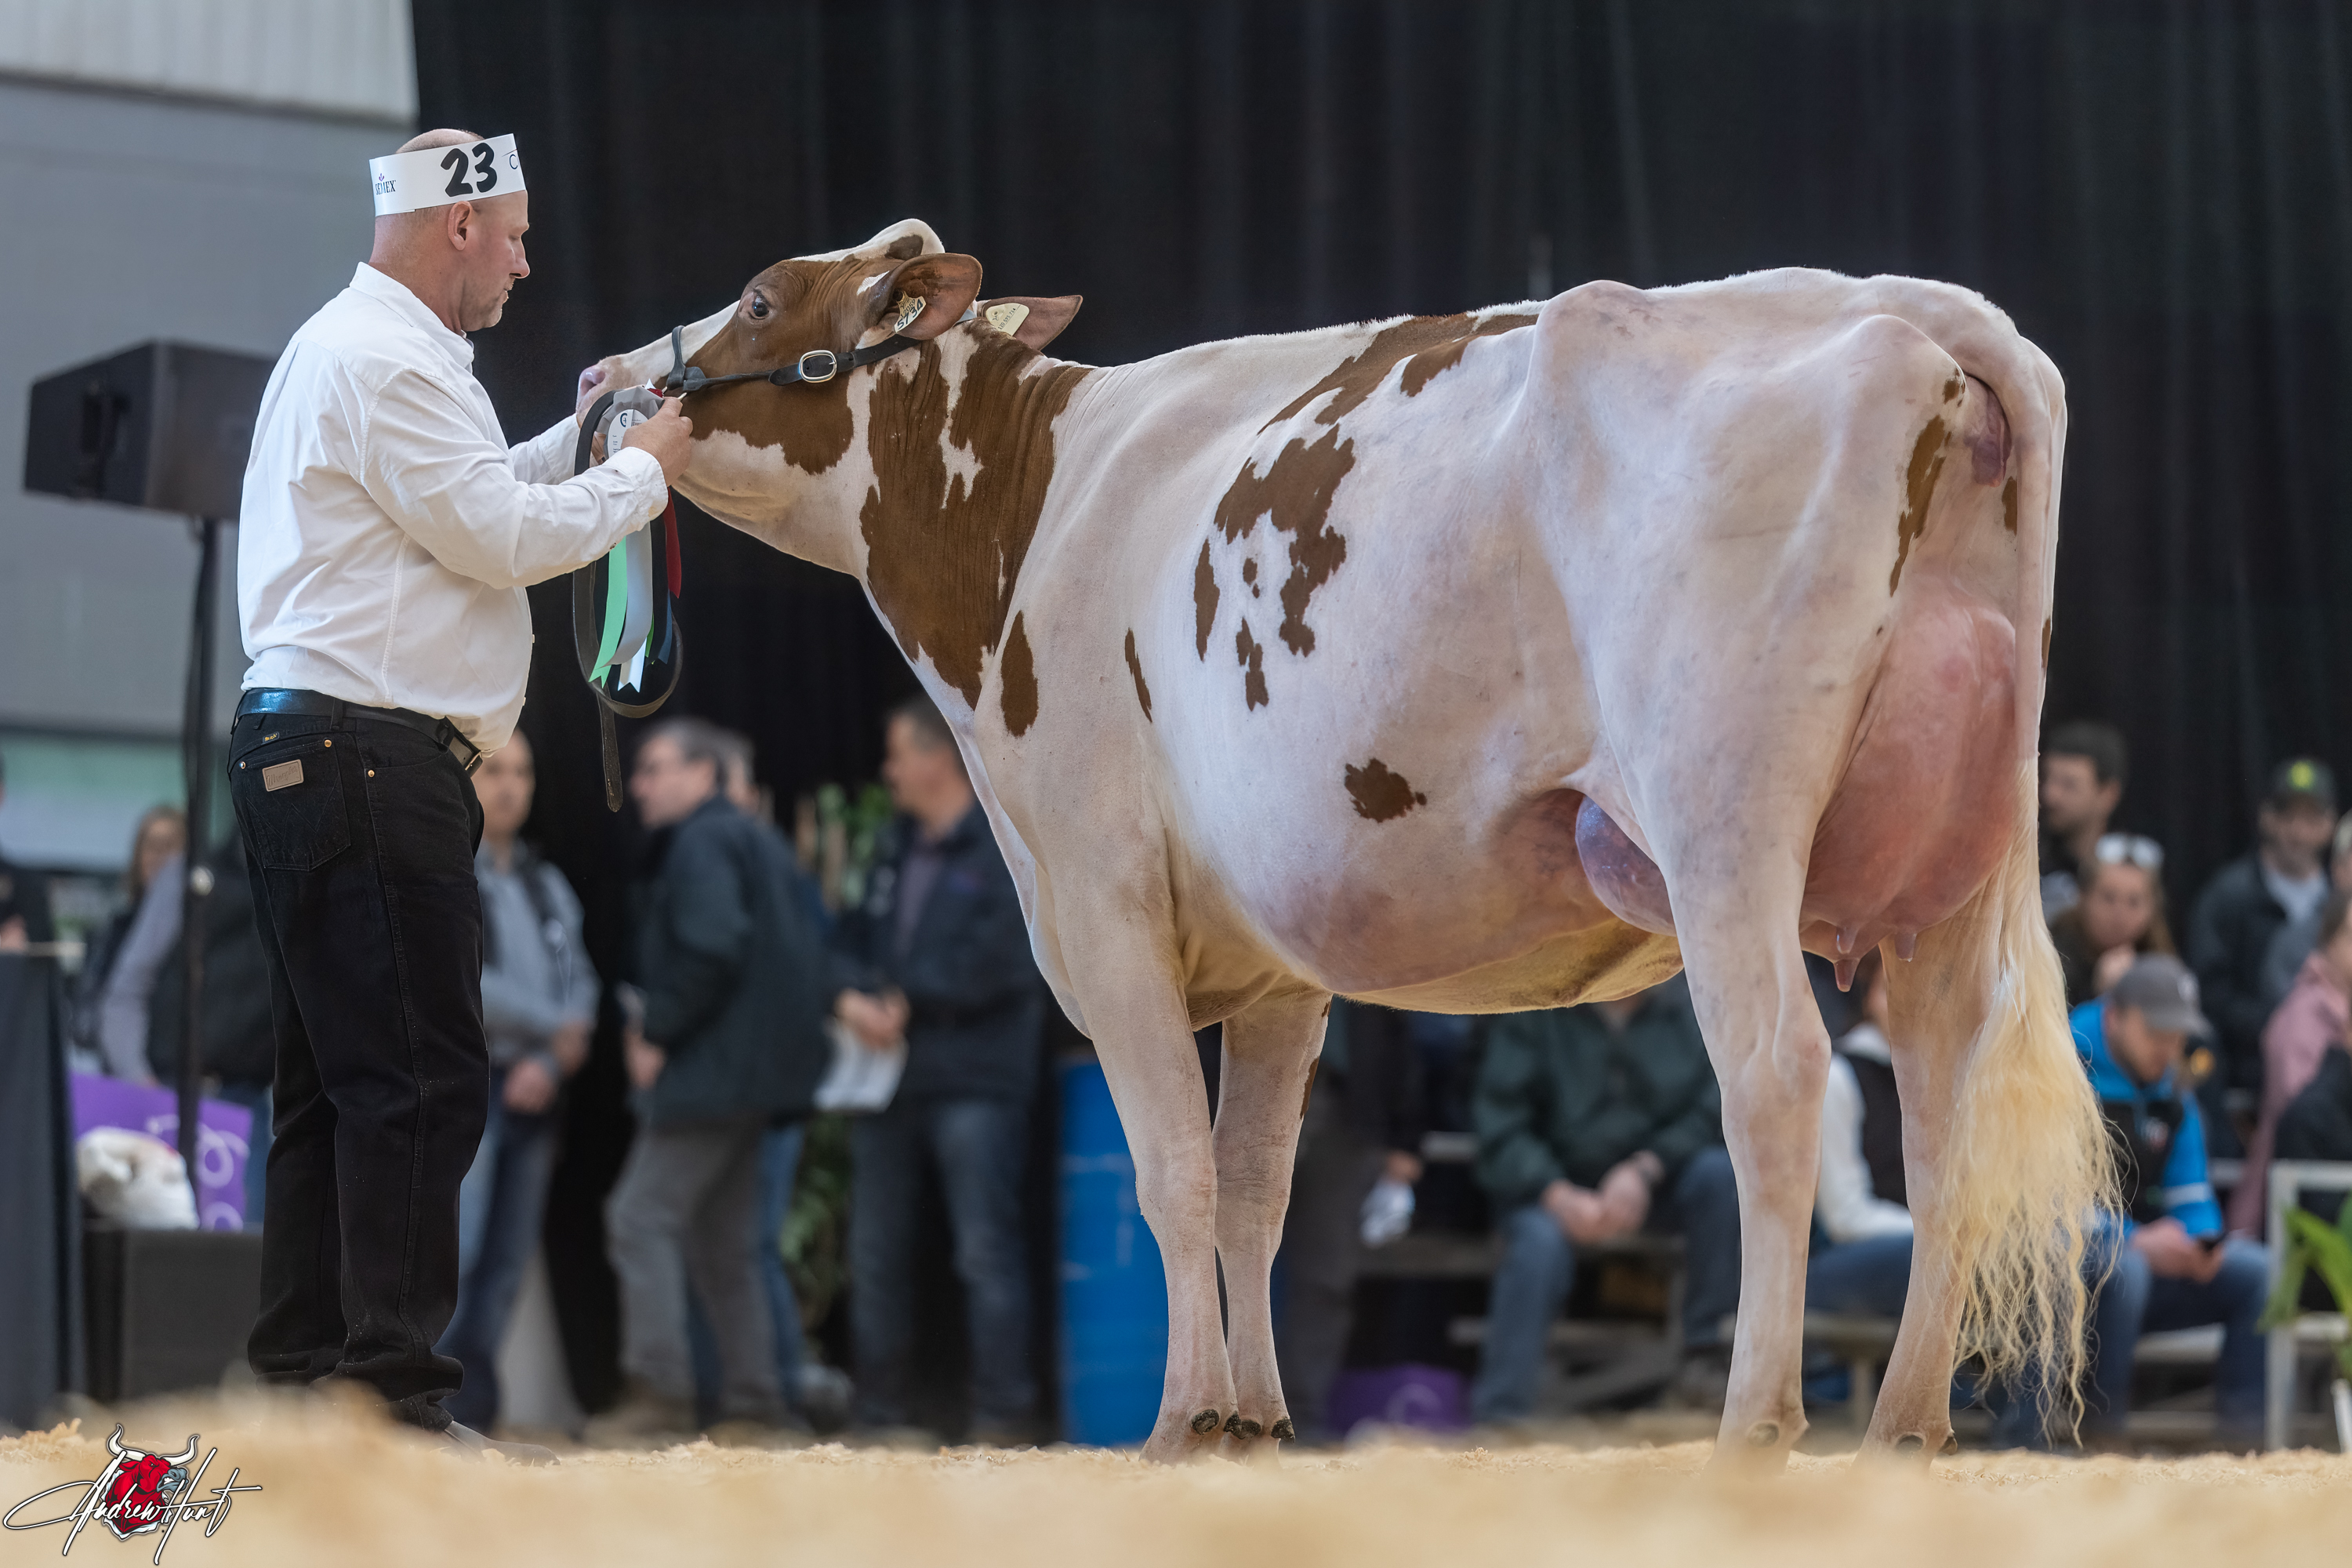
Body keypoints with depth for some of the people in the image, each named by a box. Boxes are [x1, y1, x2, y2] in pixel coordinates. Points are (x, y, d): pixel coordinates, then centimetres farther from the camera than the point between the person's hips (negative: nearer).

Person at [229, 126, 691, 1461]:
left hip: (309, 749, 11)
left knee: (341, 1082, 11)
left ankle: (303, 1374, 13)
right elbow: (503, 537, -13)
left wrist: (585, 436, 26)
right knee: (421, 1081, -12)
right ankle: (401, 1391, -14)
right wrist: (643, 469, -1)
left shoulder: (357, 351, 23)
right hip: (365, 751, -11)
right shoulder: (386, 362, -12)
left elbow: (467, 499, 31)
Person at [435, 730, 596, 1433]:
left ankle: (472, 1414, 7)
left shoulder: (547, 886, 20)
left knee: (506, 1264, 4)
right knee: (449, 1256, -16)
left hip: (528, 1091, 6)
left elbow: (579, 979, 12)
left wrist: (548, 1064, -6)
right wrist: (553, 1025, -8)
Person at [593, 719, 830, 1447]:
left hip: (708, 1074, -11)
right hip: (744, 1081, 11)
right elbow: (802, 954, 21)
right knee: (721, 1239, 13)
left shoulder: (702, 846, -10)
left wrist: (656, 1032, -14)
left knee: (642, 1218, -11)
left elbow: (713, 951, -23)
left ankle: (658, 1393, -17)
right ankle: (753, 1406, 12)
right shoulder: (754, 841, 21)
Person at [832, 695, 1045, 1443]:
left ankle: (1003, 1412, -6)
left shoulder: (1005, 849, -7)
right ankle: (877, 1412, 17)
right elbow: (853, 939, 16)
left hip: (972, 1080, -8)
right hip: (888, 1078, 8)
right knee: (877, 1253, 10)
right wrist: (852, 998, -6)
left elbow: (998, 962, -16)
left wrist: (906, 1002, -9)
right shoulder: (897, 851, 17)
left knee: (986, 1249, -8)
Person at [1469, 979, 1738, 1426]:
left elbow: (1713, 1111, -6)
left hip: (1653, 1183, 2)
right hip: (1553, 1184, -2)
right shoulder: (1534, 1014, -7)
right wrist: (1559, 1195, -24)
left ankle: (1707, 1352, -20)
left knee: (1722, 1173, -27)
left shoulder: (1689, 1007, -2)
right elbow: (1498, 1124, -9)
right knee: (1539, 1242, -33)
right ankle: (1497, 1414, -33)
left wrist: (1643, 1172, -21)